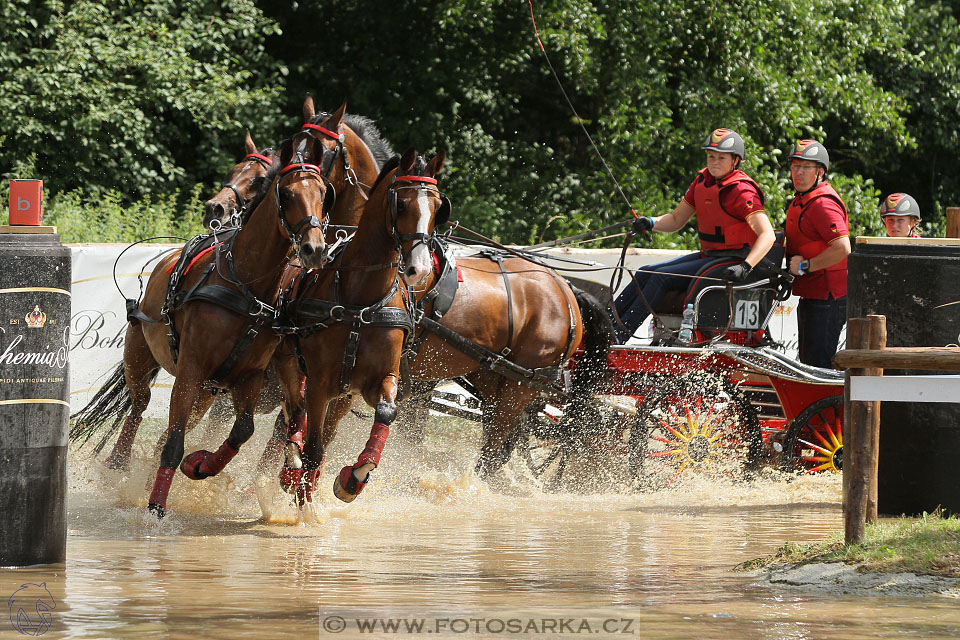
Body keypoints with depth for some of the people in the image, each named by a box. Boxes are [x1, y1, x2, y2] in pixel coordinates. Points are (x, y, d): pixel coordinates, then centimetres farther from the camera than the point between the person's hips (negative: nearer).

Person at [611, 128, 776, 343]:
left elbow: (767, 234, -26)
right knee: (645, 274, -2)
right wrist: (651, 223, -6)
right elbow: (676, 220, 15)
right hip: (706, 256, 8)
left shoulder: (741, 191, -17)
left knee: (662, 277, -20)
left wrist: (745, 267, -39)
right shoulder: (702, 181, 7)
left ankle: (619, 336, -22)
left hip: (730, 261, -8)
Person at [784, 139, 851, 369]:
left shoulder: (823, 203, -18)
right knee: (808, 361, 17)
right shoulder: (801, 200, 15)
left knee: (817, 365, -13)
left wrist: (805, 266, -21)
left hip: (826, 297, -11)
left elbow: (842, 248, -28)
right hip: (810, 296, 11)